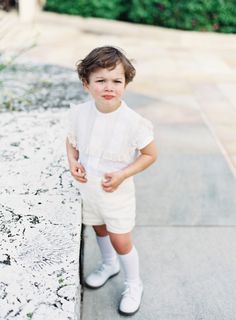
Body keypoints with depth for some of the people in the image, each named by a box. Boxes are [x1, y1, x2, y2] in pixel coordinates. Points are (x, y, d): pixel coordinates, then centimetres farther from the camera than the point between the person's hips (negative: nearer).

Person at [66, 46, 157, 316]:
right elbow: (71, 141, 5)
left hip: (117, 192, -4)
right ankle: (109, 265, 54)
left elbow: (150, 154, -13)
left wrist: (123, 175, -24)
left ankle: (133, 284, 33)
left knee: (121, 241, 5)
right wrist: (73, 162, -14)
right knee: (99, 229, 25)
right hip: (87, 187, 5)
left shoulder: (133, 122, -26)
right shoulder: (79, 113, -14)